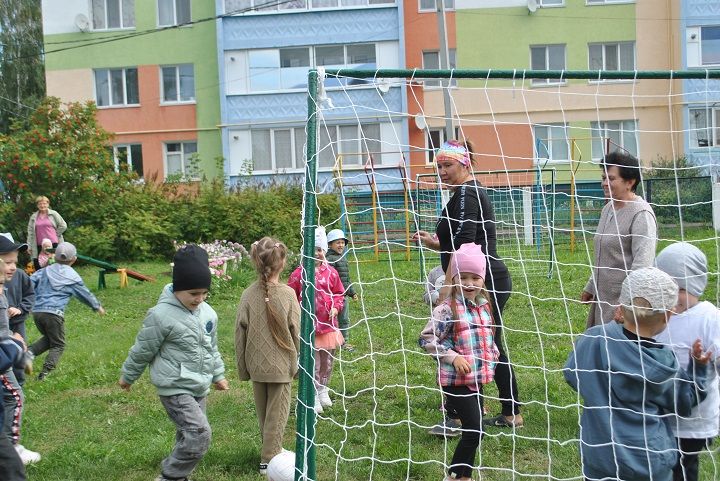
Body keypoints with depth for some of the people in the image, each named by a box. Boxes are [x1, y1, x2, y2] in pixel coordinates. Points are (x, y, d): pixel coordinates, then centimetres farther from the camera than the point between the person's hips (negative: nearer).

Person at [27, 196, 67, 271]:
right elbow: (30, 232, 10)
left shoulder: (53, 214, 3)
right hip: (39, 246, 3)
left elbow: (63, 226, 3)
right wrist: (29, 246, 4)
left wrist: (55, 234, 1)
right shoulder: (33, 217, 11)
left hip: (53, 244, -3)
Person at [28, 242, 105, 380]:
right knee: (58, 345, 9)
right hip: (54, 313, -5)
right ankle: (44, 373, -7)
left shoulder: (45, 271, 14)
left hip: (36, 311, 5)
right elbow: (85, 295, 16)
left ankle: (30, 352, 0)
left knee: (48, 338, 27)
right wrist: (97, 307, 32)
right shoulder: (73, 277, 5)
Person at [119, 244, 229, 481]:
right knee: (200, 434, -18)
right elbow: (142, 351, -6)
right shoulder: (162, 315, -18)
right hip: (175, 389, -7)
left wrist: (218, 375, 24)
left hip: (200, 388, 7)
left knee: (189, 436, 13)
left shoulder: (208, 313, 4)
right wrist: (128, 377, 5)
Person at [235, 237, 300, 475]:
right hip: (281, 365, -3)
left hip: (256, 365, 3)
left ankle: (272, 450, 33)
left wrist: (242, 368, 8)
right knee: (277, 412, 8)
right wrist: (298, 362, 6)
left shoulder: (248, 295, -9)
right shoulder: (288, 294, -15)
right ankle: (269, 459, 10)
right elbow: (296, 333, -9)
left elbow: (240, 335, -4)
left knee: (263, 411, 18)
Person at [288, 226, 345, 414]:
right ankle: (313, 395, 9)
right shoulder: (299, 274, -6)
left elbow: (339, 293, 12)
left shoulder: (331, 272, 2)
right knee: (311, 361, -3)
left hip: (328, 323, 3)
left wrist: (336, 307, -4)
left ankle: (323, 389, 33)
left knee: (327, 359, 13)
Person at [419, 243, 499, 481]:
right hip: (456, 380, -8)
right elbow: (426, 338, -16)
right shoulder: (447, 309, -15)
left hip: (478, 379, 8)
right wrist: (453, 357, -20)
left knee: (473, 431, 13)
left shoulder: (484, 307, 9)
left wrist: (492, 356, 12)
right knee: (475, 430, -10)